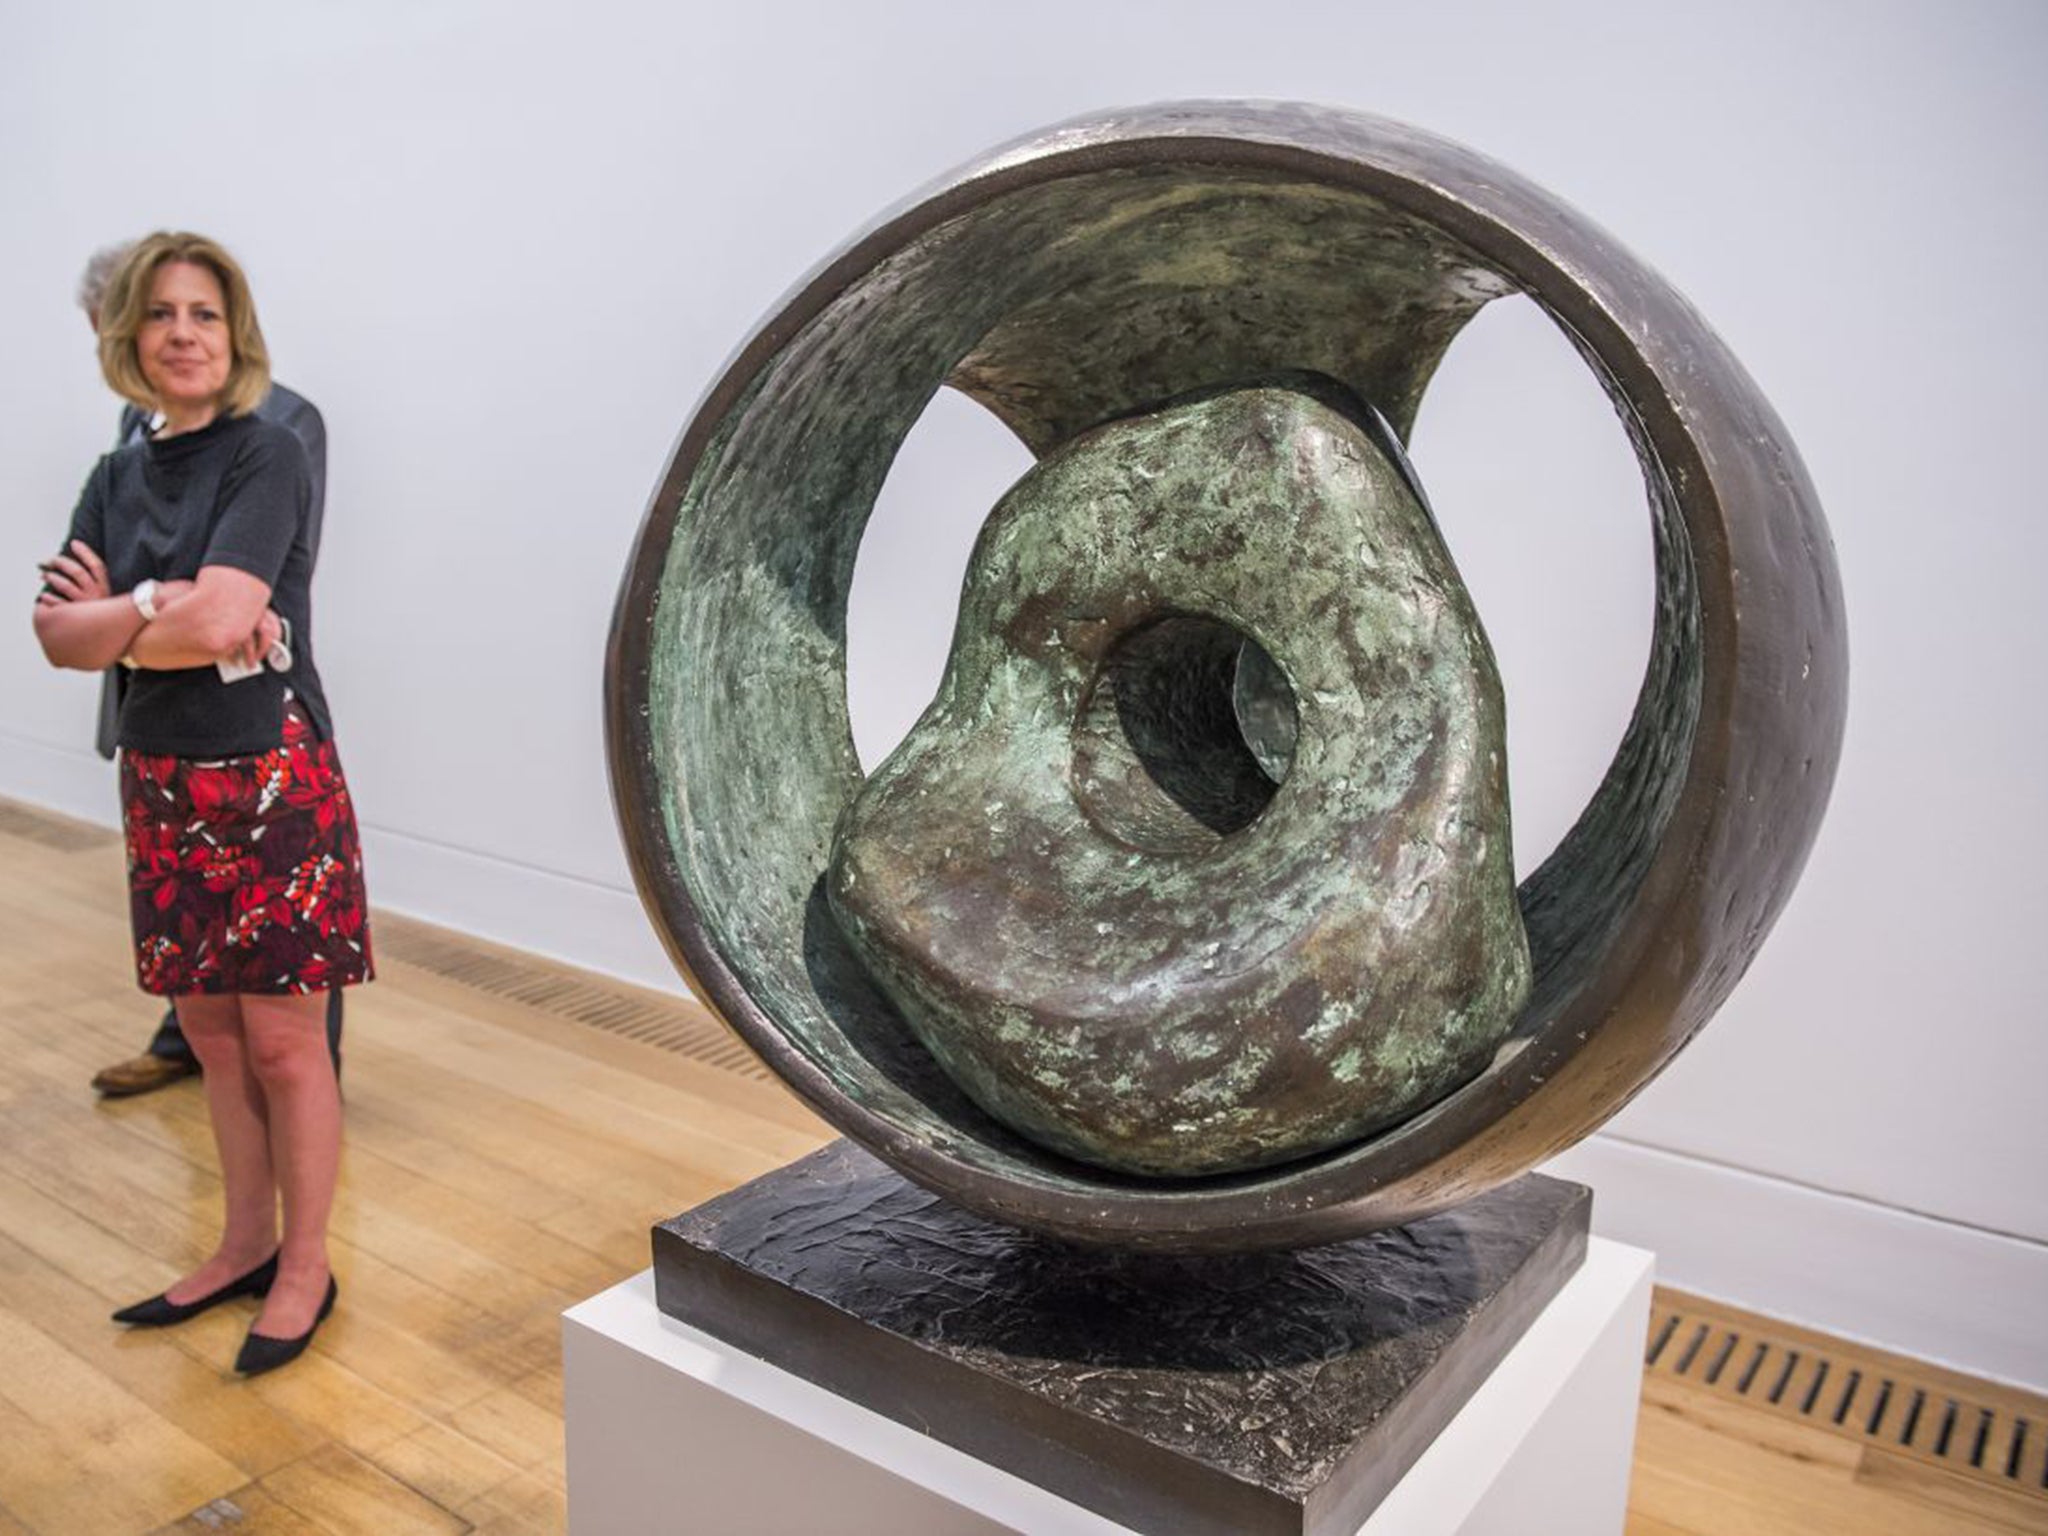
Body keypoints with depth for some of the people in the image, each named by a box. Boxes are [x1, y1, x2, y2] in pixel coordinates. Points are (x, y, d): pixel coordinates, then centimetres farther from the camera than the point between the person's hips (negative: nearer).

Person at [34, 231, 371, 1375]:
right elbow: (58, 631, 0)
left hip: (272, 778, -6)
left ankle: (305, 1269, 18)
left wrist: (111, 618, -5)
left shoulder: (268, 455, -9)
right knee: (211, 1032, 15)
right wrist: (165, 614, -15)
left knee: (282, 1042, 1)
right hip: (163, 780, 7)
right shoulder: (120, 476, 11)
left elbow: (219, 618, -21)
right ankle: (246, 1248, 31)